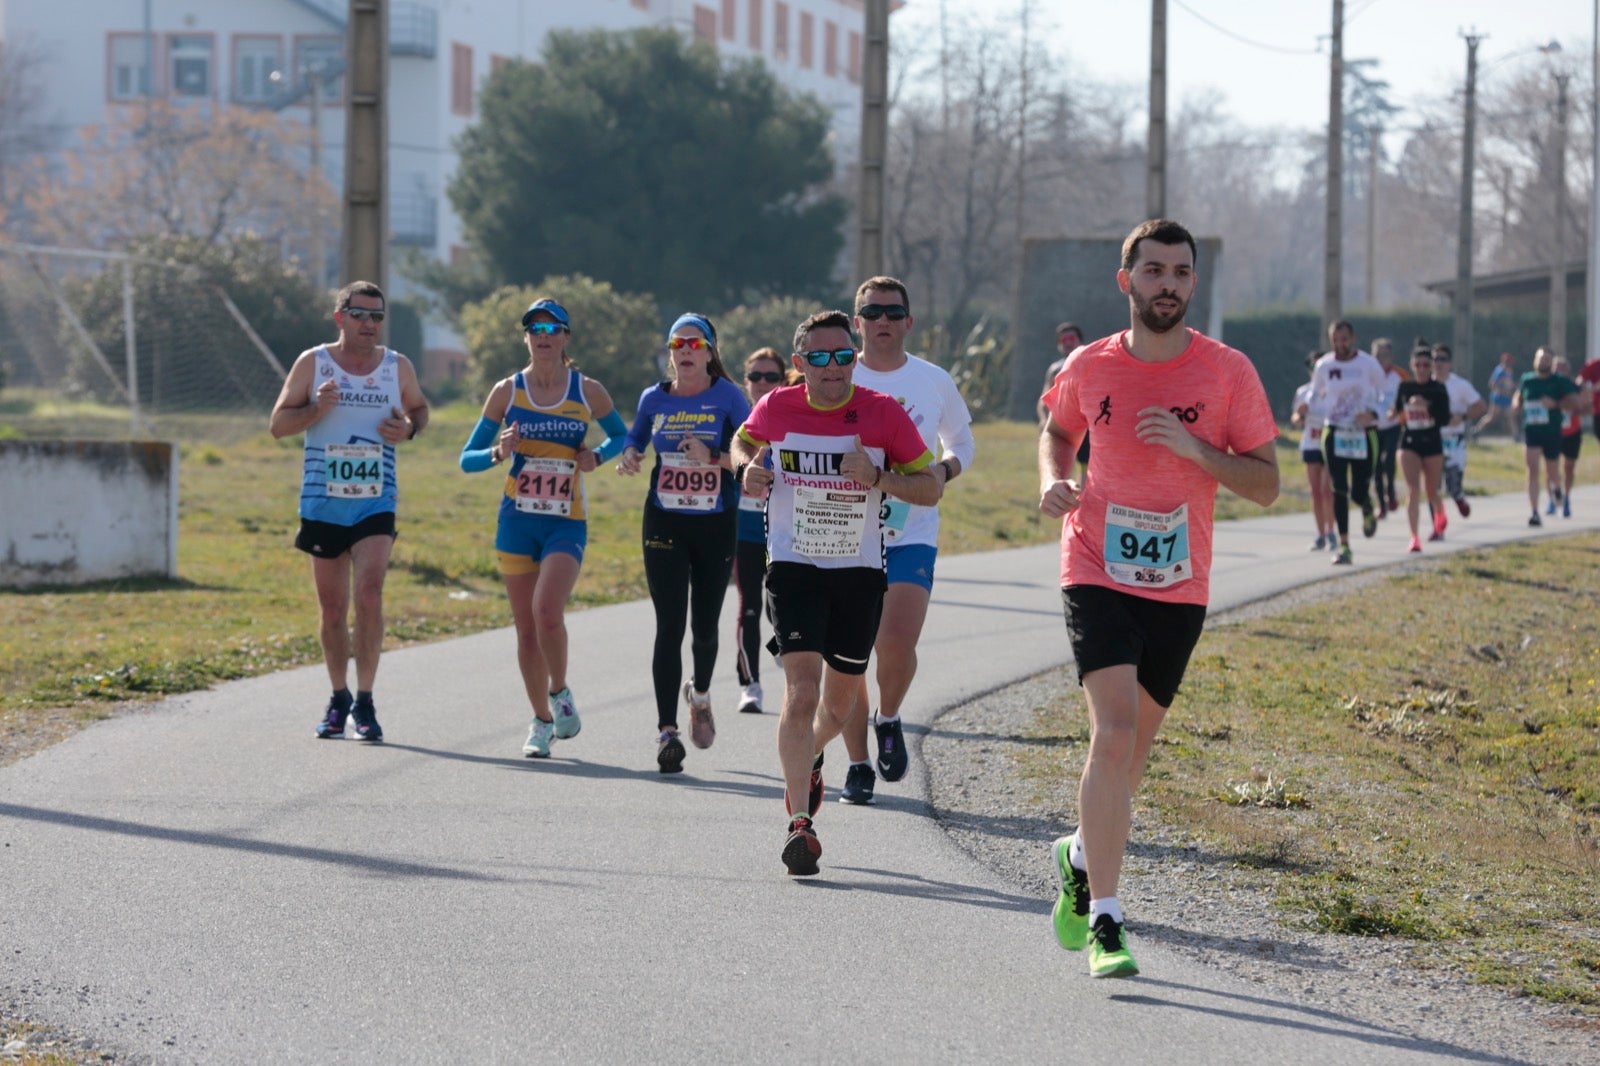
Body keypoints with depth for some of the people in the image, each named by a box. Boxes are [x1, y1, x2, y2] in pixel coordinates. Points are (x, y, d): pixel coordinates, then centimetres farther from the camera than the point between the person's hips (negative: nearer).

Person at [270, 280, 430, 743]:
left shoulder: (399, 367, 4)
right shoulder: (313, 363, 0)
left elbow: (419, 408, 21)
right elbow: (278, 424, 2)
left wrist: (409, 428, -2)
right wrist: (316, 408, -17)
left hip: (375, 506, 0)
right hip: (322, 506, 0)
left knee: (369, 594, -18)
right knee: (332, 609, 8)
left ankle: (365, 700, -11)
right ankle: (338, 699, 25)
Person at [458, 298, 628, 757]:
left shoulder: (588, 391, 1)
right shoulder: (507, 391, 2)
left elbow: (621, 434, 18)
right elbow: (467, 459, 5)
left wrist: (598, 455, -3)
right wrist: (498, 453, -16)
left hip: (567, 522, -2)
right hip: (517, 520, 2)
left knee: (547, 612, -22)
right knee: (526, 627, 4)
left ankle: (560, 692, 5)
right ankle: (541, 721, 20)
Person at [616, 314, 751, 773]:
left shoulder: (727, 396, -5)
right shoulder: (654, 399, 4)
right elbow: (634, 443, 19)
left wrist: (712, 457, -25)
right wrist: (627, 457, -4)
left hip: (716, 525, -1)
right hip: (664, 524, 1)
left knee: (705, 625, 9)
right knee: (669, 627, -8)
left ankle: (700, 695, 41)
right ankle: (667, 730, -10)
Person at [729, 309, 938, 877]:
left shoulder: (883, 413, -8)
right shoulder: (775, 409, -5)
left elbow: (930, 488, -3)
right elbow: (744, 442, 18)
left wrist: (878, 477, -21)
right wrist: (748, 470, -5)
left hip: (859, 573, 1)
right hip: (793, 568, -1)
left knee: (840, 700, 14)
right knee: (802, 690, -18)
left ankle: (807, 759, 49)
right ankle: (799, 822, -17)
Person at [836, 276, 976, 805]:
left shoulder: (934, 382, 5)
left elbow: (962, 441, 20)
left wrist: (944, 469, -2)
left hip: (911, 537, -1)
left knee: (897, 642, -20)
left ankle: (889, 720, 11)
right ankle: (858, 766, 16)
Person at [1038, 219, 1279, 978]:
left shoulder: (1228, 372, -3)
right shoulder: (1090, 366, 0)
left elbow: (1266, 484, -2)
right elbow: (1057, 431, 20)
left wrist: (1194, 448, -18)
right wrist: (1053, 481, -1)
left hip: (1179, 587, 2)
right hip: (1098, 574, -2)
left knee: (1133, 745, 11)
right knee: (1113, 733, -18)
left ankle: (1081, 855, 42)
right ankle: (1103, 921, -15)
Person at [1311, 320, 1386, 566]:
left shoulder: (1369, 365, -5)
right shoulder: (1324, 365, 2)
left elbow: (1387, 397, 3)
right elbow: (1315, 395, 16)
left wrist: (1373, 413, -17)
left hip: (1364, 433, -2)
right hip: (1335, 433, 2)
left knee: (1358, 493, -1)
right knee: (1339, 491, -7)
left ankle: (1368, 511, 38)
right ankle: (1344, 547, -3)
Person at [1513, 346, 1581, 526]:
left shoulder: (1560, 382, -4)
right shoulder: (1526, 380, 6)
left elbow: (1574, 403, -10)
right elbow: (1517, 398, 23)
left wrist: (1555, 404, -24)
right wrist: (1517, 407, 0)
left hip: (1552, 432, -1)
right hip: (1531, 431, 1)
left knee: (1551, 470, 13)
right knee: (1532, 469, -13)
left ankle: (1556, 489, 52)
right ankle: (1534, 513, -14)